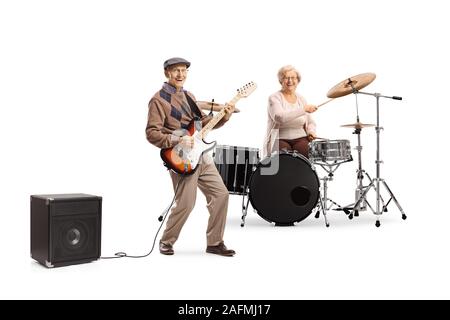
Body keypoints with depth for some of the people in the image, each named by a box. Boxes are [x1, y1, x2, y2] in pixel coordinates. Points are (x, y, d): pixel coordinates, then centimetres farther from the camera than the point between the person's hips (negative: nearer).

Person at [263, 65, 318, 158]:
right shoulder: (274, 98, -5)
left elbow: (310, 122, 18)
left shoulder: (301, 99, 13)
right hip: (280, 140, -4)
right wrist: (304, 109, -27)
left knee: (305, 150, -25)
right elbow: (279, 117, -25)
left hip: (300, 138, 4)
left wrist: (311, 131, -6)